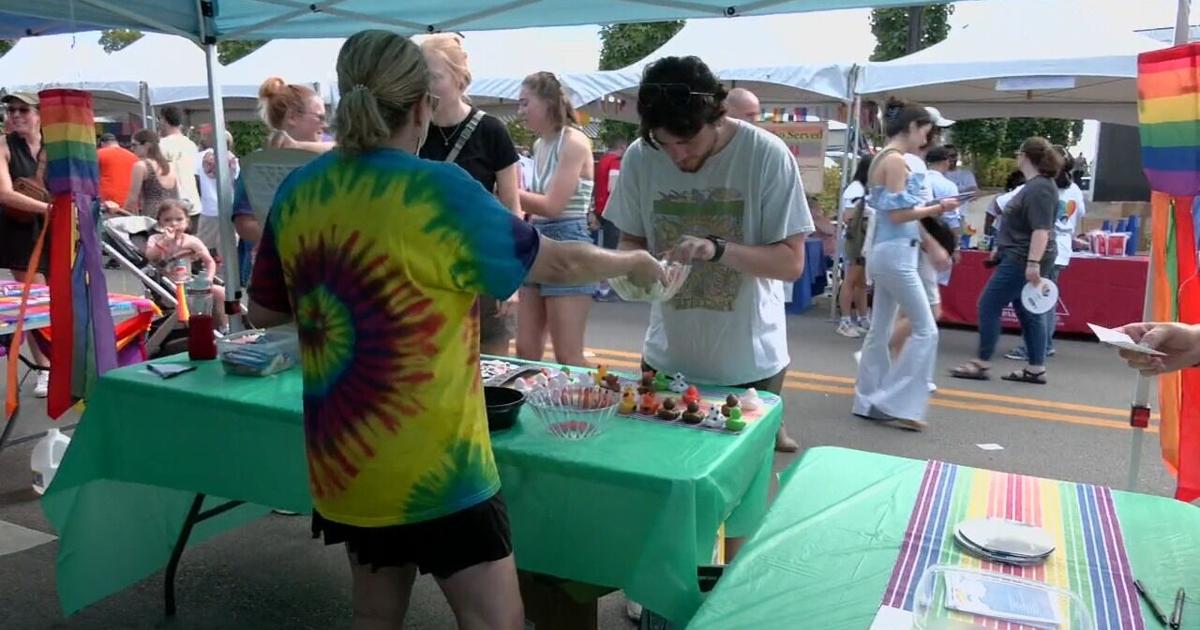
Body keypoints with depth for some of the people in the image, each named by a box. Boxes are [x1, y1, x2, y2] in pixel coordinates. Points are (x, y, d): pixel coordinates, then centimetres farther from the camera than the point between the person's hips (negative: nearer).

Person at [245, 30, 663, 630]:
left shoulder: (296, 192, 0)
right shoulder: (439, 191, -17)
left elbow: (262, 311, 11)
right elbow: (557, 264, -7)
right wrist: (634, 262, 10)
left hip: (342, 459, 7)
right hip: (430, 467, -6)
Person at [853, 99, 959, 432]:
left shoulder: (883, 158, 16)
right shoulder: (896, 160, -13)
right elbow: (898, 215, -18)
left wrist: (928, 207, 12)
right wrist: (937, 208, -8)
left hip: (886, 251, 10)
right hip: (895, 252, -10)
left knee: (880, 330, 12)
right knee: (926, 330, -4)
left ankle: (870, 402, 19)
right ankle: (897, 404, -1)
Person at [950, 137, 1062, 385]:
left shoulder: (1040, 188, -18)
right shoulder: (1035, 184, 15)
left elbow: (1041, 229, -25)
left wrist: (1033, 263, -30)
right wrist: (1001, 248, 27)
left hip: (1023, 260, -10)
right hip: (1021, 258, 10)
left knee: (989, 306, -5)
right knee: (1028, 313, 10)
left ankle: (982, 363, 1)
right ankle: (1036, 369, 14)